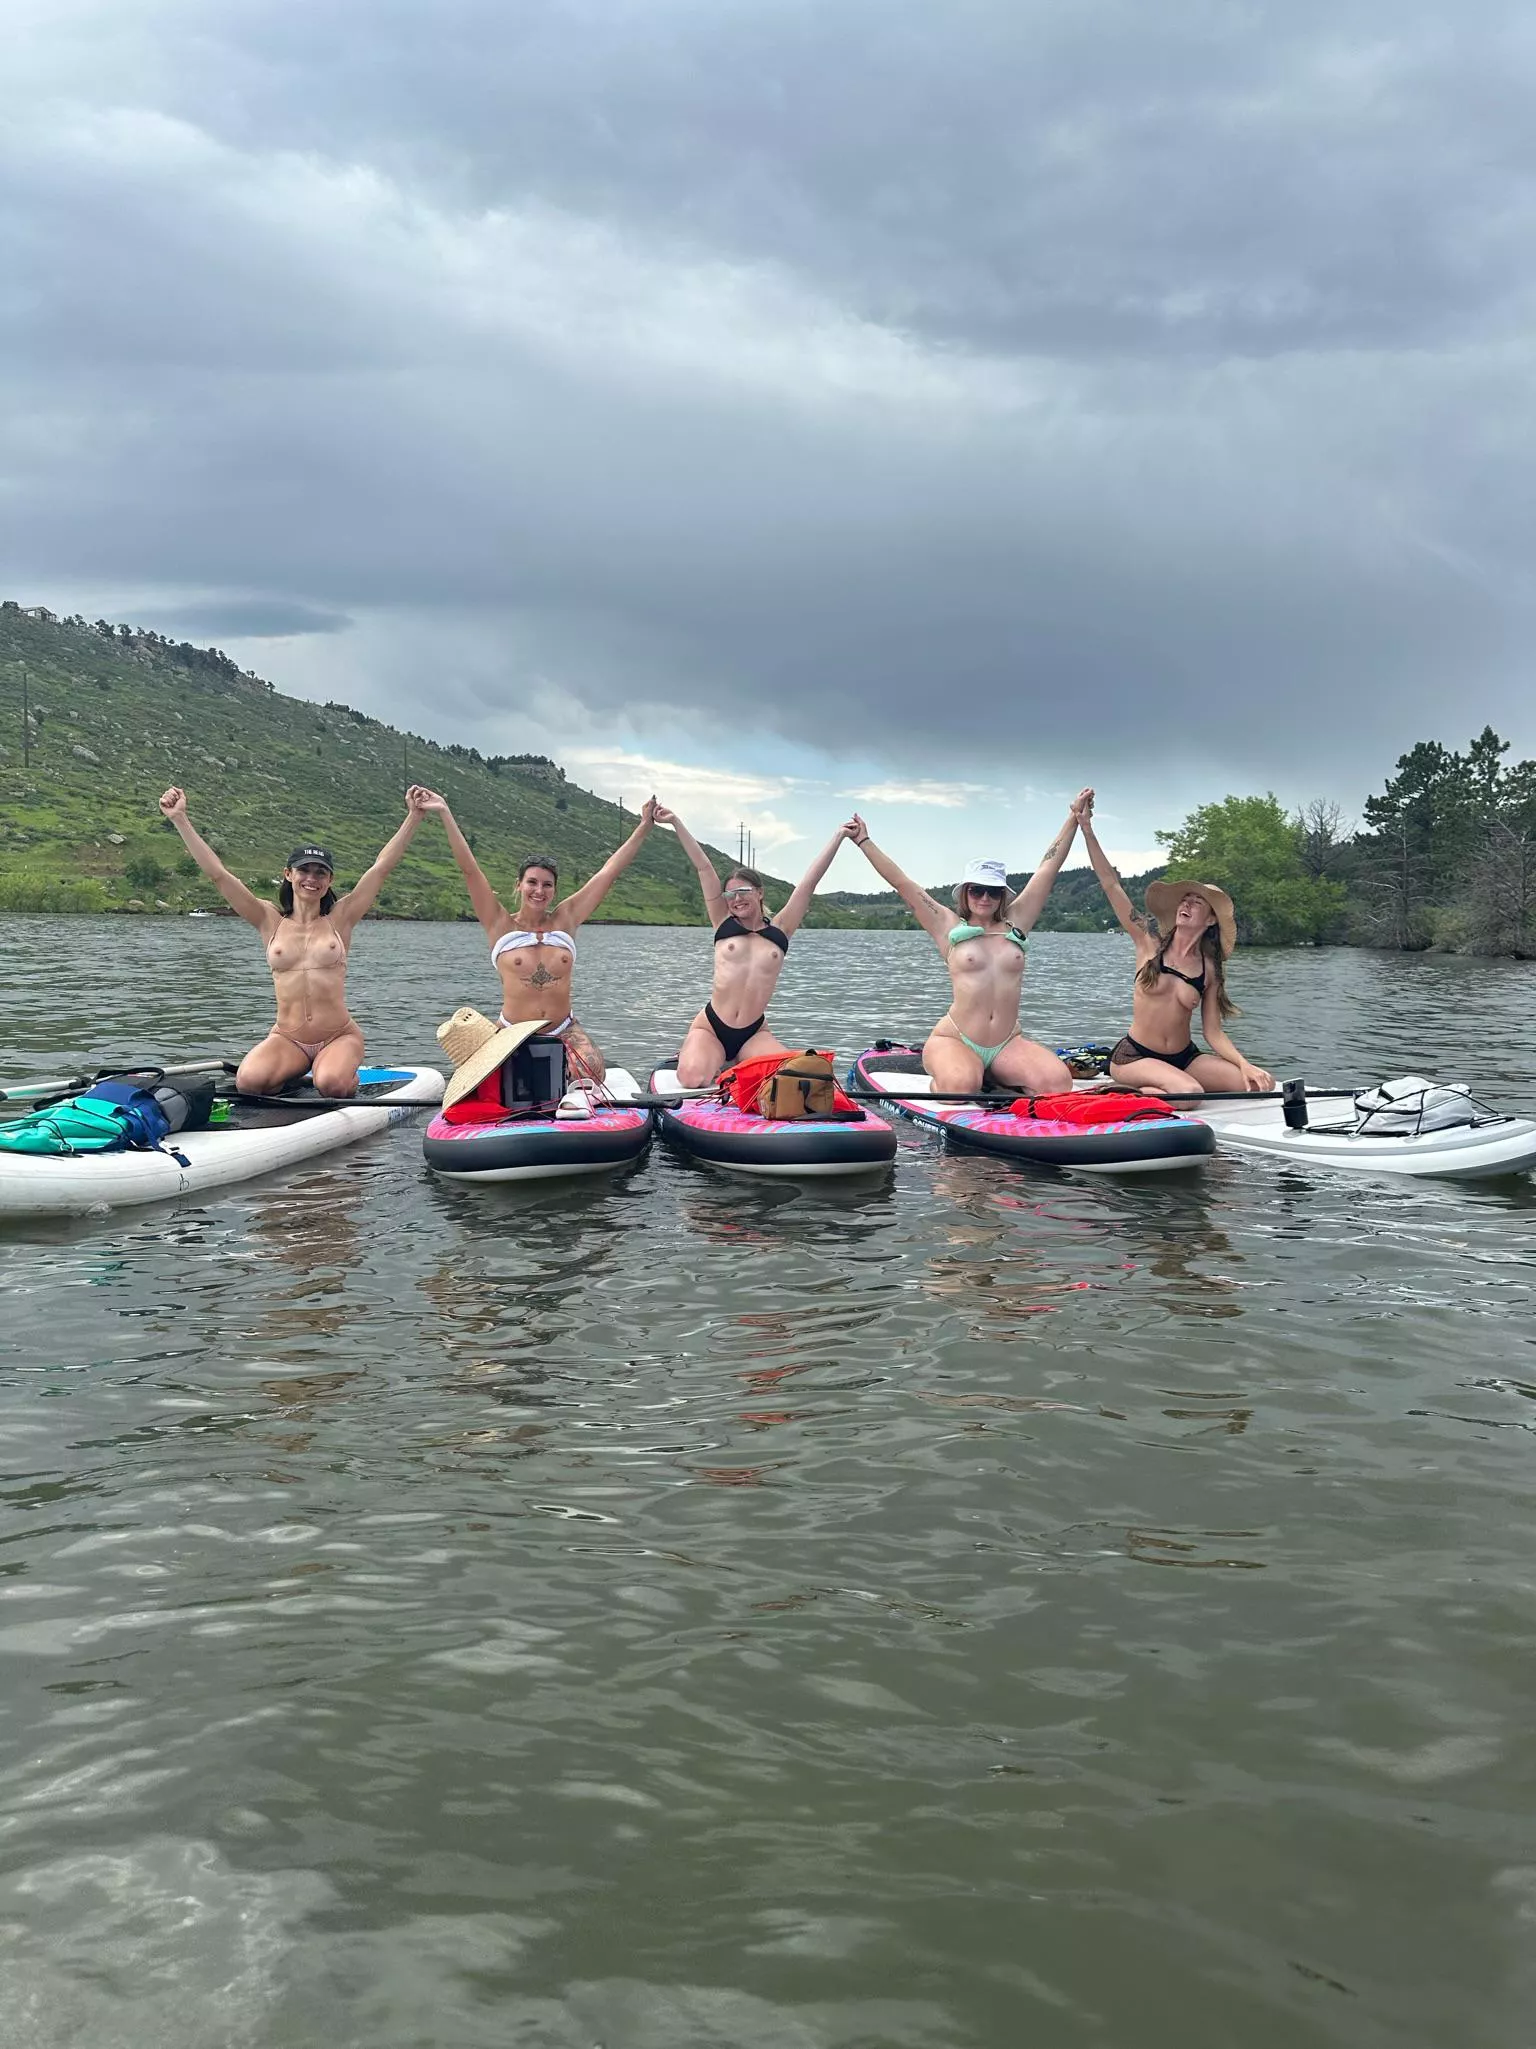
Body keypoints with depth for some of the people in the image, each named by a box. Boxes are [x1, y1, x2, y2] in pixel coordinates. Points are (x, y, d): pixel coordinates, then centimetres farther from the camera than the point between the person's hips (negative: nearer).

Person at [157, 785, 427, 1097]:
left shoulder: (339, 918, 4)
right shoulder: (271, 921, 6)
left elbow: (382, 866, -1)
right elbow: (217, 874, 3)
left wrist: (413, 816, -6)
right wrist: (179, 819, -1)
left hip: (339, 1035, -1)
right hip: (287, 1038, 1)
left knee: (332, 1084, -33)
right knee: (248, 1082, -28)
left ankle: (345, 1071, 6)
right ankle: (291, 1072, 7)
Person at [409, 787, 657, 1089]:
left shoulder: (565, 919, 6)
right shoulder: (501, 925, 0)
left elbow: (609, 872, 7)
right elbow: (469, 869, -6)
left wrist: (644, 825, 7)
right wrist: (445, 813, -11)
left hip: (563, 1031, 1)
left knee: (592, 1071, -30)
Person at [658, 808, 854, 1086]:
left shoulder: (779, 930, 6)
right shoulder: (724, 924, 6)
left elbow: (809, 882, 5)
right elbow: (704, 868, 3)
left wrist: (838, 836, 6)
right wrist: (676, 822, 5)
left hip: (754, 1034, 1)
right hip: (711, 1027, -1)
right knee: (693, 1079, -30)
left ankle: (740, 1065, 7)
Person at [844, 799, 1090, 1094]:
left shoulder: (1015, 923, 13)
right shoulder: (949, 926, 5)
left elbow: (1048, 868, 14)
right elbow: (901, 882, 5)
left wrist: (1074, 818, 15)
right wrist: (864, 842, 4)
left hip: (1009, 1044, 3)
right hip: (955, 1040, -3)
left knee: (1058, 1081, -25)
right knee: (958, 1086, -36)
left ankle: (993, 1077, 1)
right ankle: (941, 1076, 1)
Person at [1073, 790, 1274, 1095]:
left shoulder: (1210, 969, 3)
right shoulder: (1150, 942, -3)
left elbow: (1214, 1032, 1)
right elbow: (1110, 884, -9)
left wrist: (1245, 1065, -18)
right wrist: (1086, 827, -14)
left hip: (1184, 1057, 5)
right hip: (1134, 1057, -5)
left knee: (1261, 1084, -11)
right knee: (1190, 1092, -33)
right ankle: (1133, 1093, -4)